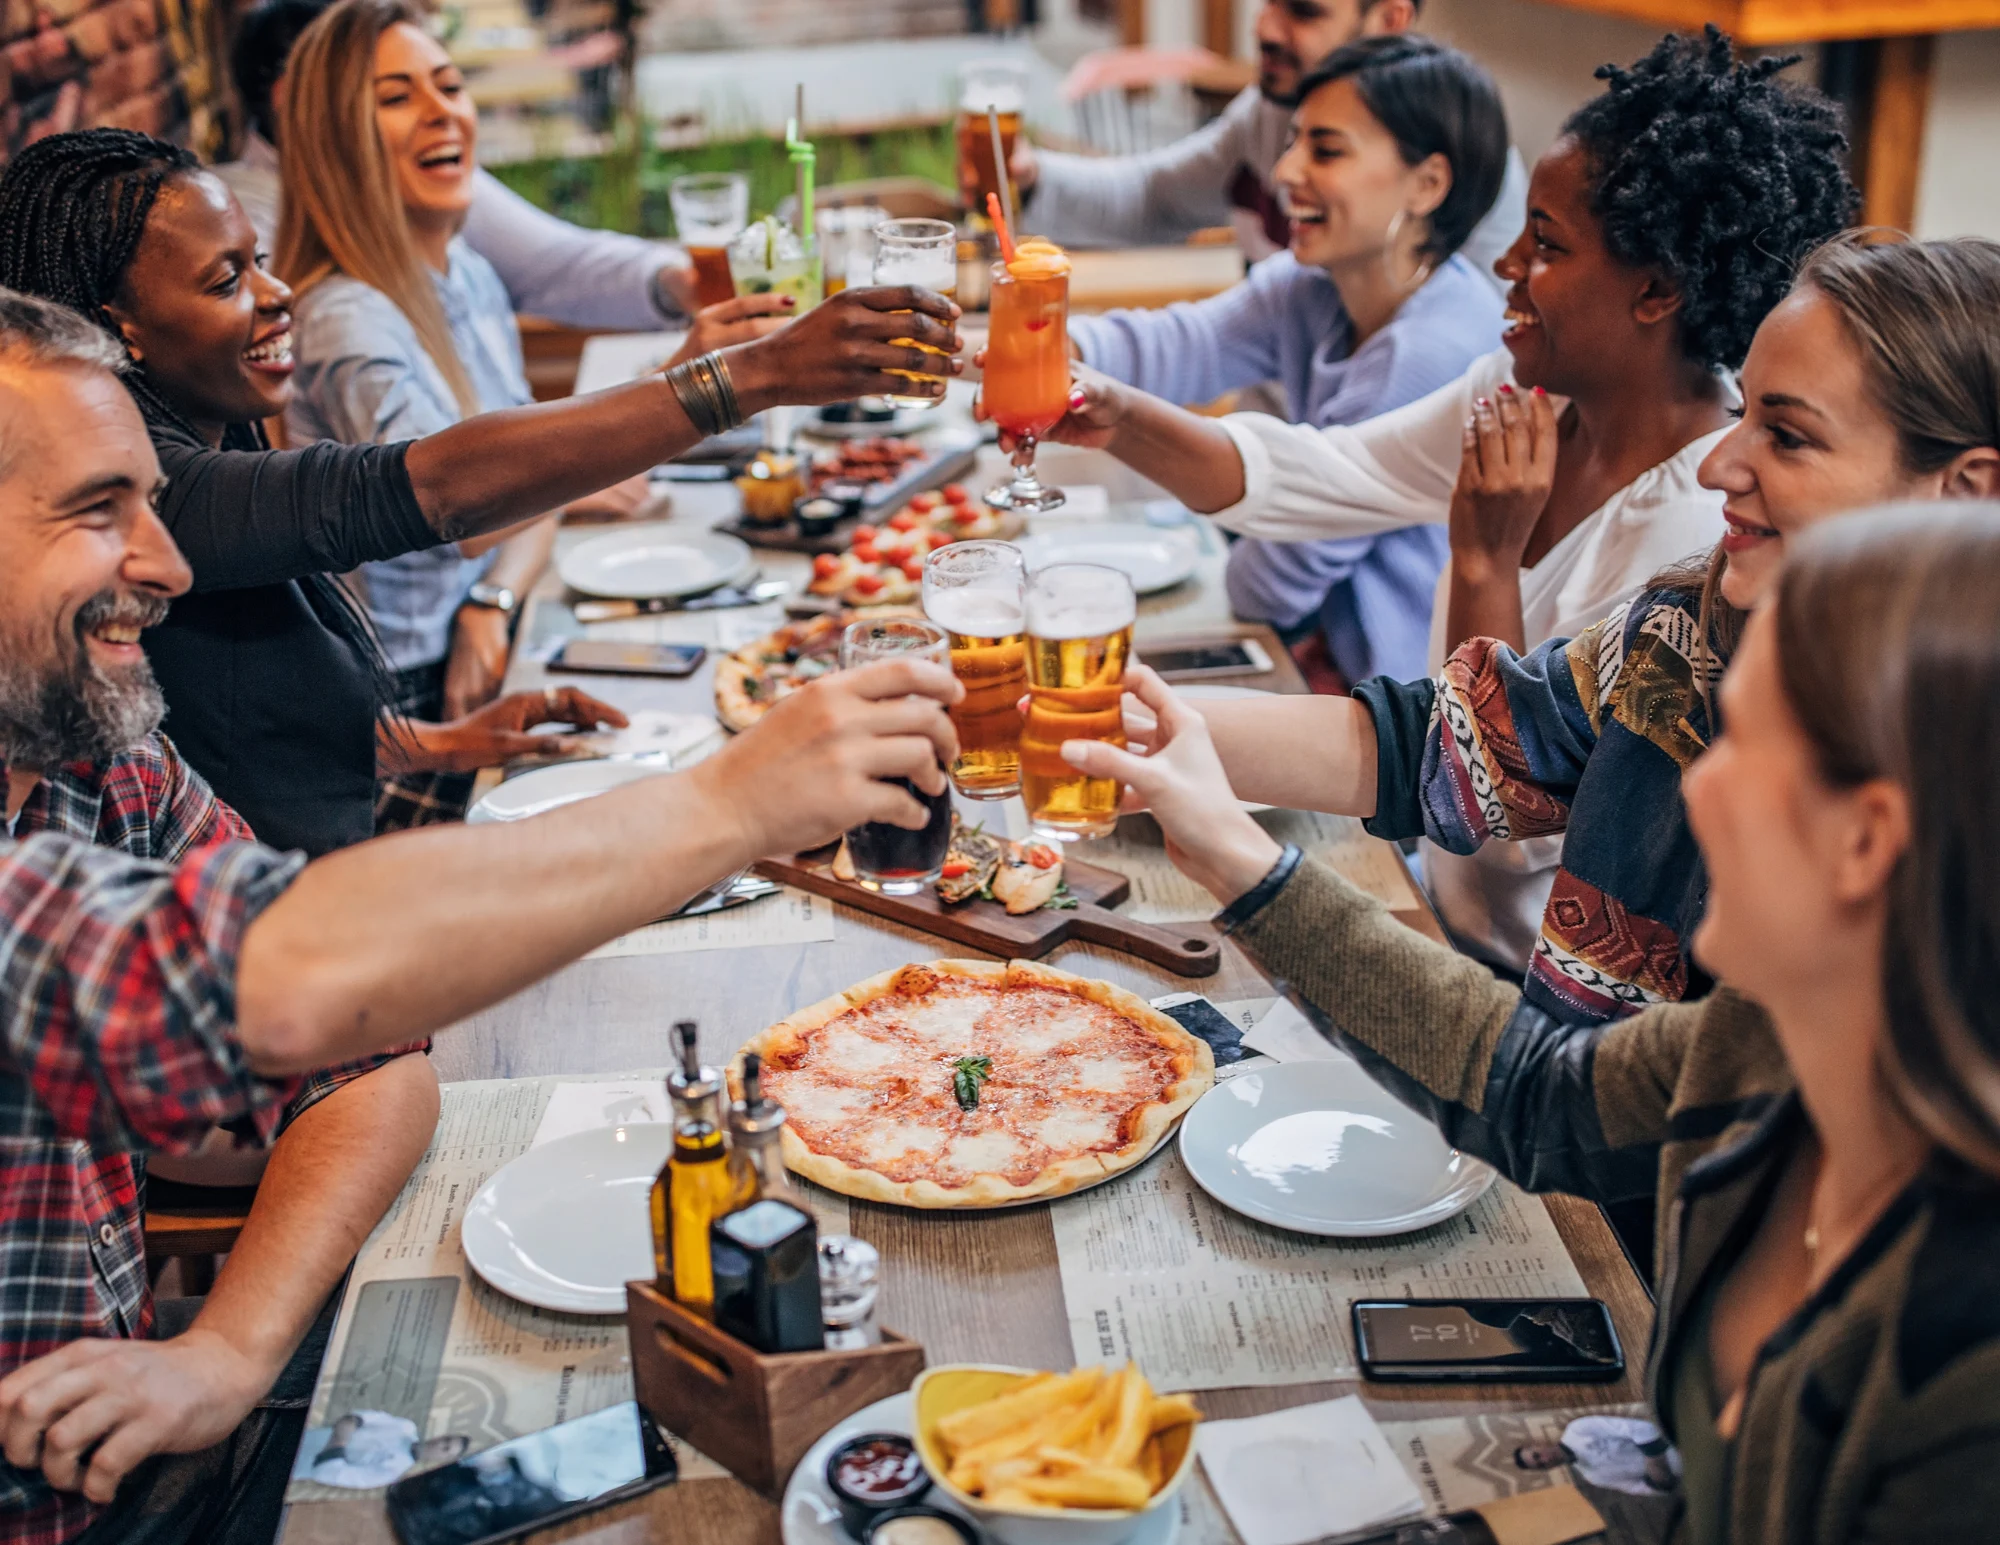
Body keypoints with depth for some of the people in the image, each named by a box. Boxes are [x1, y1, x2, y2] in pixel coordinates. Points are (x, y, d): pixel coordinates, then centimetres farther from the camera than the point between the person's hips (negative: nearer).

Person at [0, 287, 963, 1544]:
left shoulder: (104, 763, 1)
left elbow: (373, 1066, 1)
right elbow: (281, 988, -41)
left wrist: (231, 1350, -15)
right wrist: (732, 803, -34)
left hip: (109, 1441, 7)